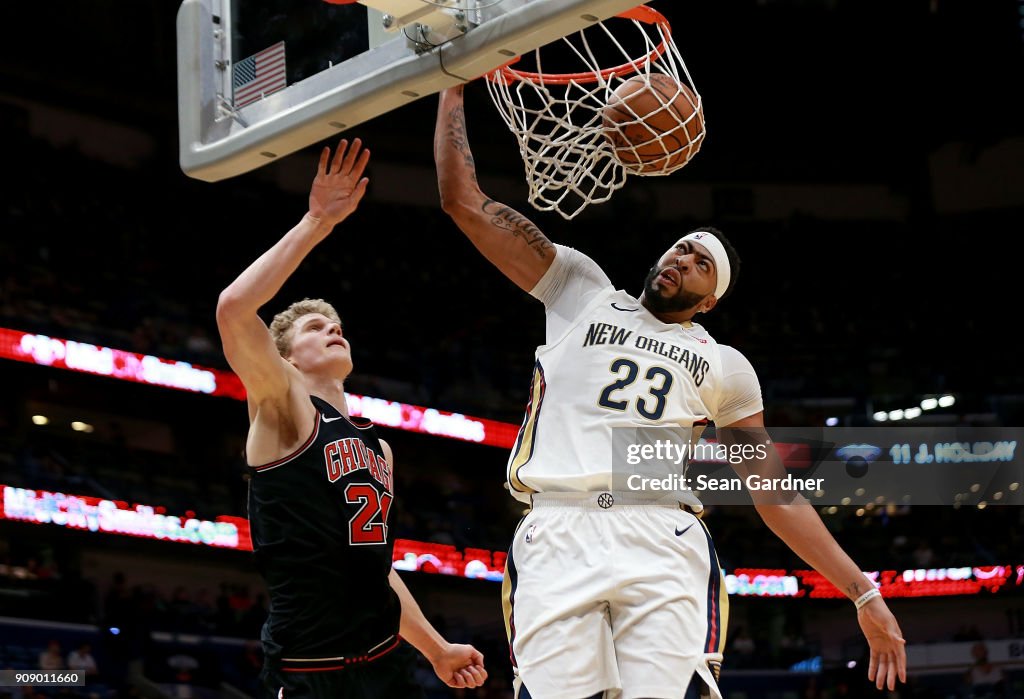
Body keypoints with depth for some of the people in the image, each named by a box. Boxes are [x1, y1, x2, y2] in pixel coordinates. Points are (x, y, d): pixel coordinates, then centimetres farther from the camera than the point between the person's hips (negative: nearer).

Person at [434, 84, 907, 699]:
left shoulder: (725, 367, 26)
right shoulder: (580, 291, 24)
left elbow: (777, 493, 23)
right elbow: (466, 202, 21)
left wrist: (864, 593, 17)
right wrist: (453, 86, 20)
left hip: (663, 541, 1)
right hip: (558, 535, 0)